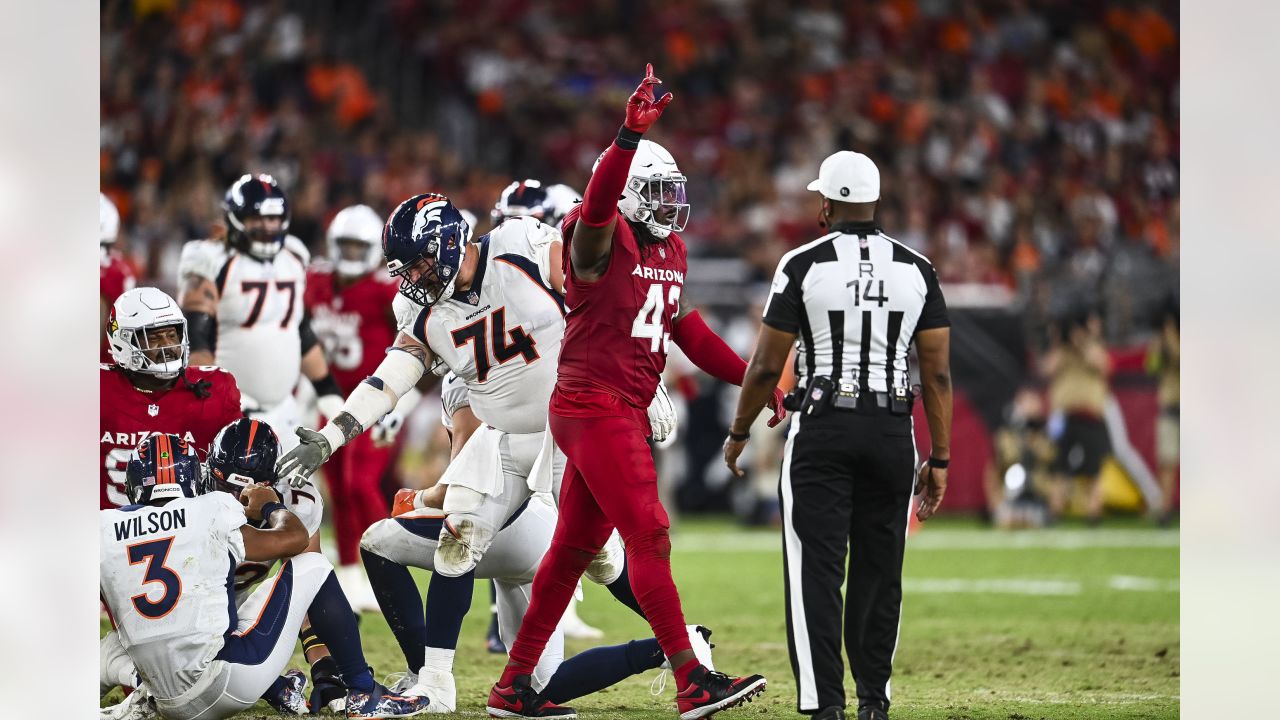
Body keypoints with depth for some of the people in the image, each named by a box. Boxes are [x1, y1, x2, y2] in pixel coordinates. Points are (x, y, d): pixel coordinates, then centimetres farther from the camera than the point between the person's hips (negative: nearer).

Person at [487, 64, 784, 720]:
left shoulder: (669, 249, 16)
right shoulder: (602, 239, -10)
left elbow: (686, 328, 24)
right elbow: (599, 203, -34)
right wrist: (631, 136, -47)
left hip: (626, 411, 9)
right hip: (594, 404, -9)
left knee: (574, 548, 11)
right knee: (649, 536, -12)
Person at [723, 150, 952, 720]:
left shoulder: (804, 265, -5)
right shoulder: (916, 268, 4)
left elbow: (767, 365, -3)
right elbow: (937, 373, 2)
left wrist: (738, 433, 12)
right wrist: (940, 459, 8)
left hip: (822, 430, -3)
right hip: (892, 432, 3)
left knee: (816, 571, -2)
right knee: (878, 570, 13)